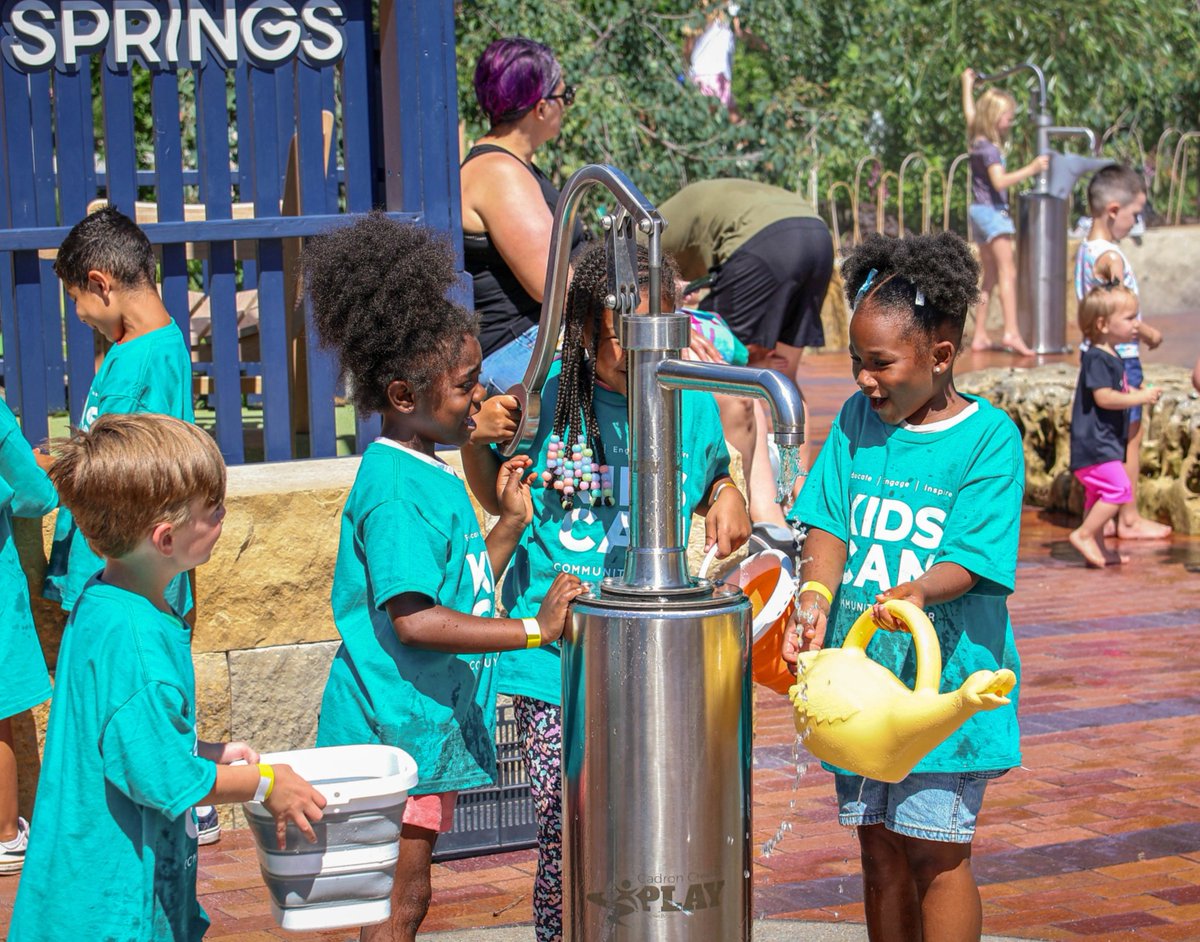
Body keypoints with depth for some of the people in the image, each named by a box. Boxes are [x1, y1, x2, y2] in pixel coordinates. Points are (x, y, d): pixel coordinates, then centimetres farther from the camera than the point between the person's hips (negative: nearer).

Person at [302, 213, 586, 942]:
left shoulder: (431, 476, 13)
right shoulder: (396, 488, -19)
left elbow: (464, 592, 19)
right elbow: (413, 618, -28)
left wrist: (509, 525, 10)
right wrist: (535, 628, -26)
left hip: (427, 725, 10)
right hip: (395, 726, -10)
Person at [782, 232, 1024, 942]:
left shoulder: (988, 436, -8)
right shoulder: (858, 420, 6)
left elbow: (972, 559, -15)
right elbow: (830, 525, 0)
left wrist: (918, 590, -35)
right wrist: (815, 598, -18)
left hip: (945, 676, -5)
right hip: (861, 670, 5)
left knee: (936, 849, -3)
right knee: (879, 845, 12)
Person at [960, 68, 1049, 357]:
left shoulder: (979, 141, 10)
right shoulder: (989, 149, -16)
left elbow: (969, 112, 28)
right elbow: (999, 181, -28)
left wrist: (968, 84, 41)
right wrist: (1030, 169, -31)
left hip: (982, 211, 10)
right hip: (992, 211, -10)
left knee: (991, 276, 14)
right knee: (1007, 270, -19)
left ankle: (980, 336, 15)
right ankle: (1011, 331, -33)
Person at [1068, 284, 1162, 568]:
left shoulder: (1111, 357, 15)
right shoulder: (1097, 358, -18)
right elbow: (1103, 397, -25)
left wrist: (1140, 393, 11)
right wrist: (1140, 398, -19)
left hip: (1105, 442, 11)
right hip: (1094, 443, -11)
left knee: (1098, 494, 14)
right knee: (1119, 487, -17)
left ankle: (1098, 549, 20)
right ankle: (1083, 534, -10)